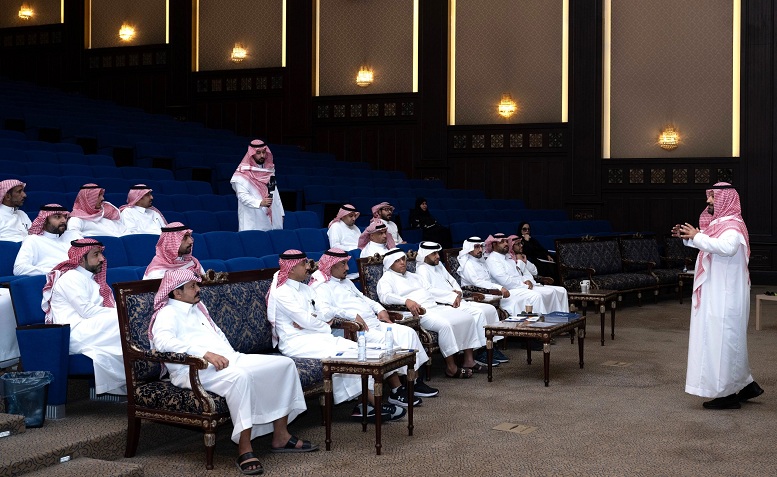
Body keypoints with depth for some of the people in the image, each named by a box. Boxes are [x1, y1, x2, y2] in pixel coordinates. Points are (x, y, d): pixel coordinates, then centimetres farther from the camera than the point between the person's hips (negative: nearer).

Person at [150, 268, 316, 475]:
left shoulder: (198, 307, 27)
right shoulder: (168, 314, -2)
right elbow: (163, 341, -22)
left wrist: (231, 355, 10)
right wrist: (205, 354, -29)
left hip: (228, 361, 9)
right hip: (195, 369, -9)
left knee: (284, 363, -4)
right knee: (239, 376, -40)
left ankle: (280, 436, 0)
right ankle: (244, 450, -33)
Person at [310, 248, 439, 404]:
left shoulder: (346, 282, 27)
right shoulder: (321, 287, -4)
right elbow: (324, 312, -22)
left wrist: (380, 309, 16)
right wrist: (352, 315, -23)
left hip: (375, 322, 9)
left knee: (408, 332, -6)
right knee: (385, 342, -30)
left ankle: (415, 381, -3)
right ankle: (396, 390, -22)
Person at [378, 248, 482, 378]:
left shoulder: (414, 276, 30)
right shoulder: (386, 279, 5)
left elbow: (431, 290, 26)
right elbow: (384, 296, -15)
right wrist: (406, 301, -31)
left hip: (436, 307, 8)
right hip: (419, 313, -8)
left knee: (467, 318, -7)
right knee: (444, 325, -33)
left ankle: (469, 360, -4)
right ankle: (451, 368, -24)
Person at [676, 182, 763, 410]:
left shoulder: (732, 226, -18)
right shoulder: (721, 223, 13)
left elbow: (726, 247, -39)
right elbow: (710, 245, 29)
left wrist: (697, 236, -30)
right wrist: (689, 237, 13)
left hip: (724, 299, -10)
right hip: (716, 297, 10)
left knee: (722, 343, -3)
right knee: (729, 343, 18)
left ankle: (728, 395, 5)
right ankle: (746, 385, 28)